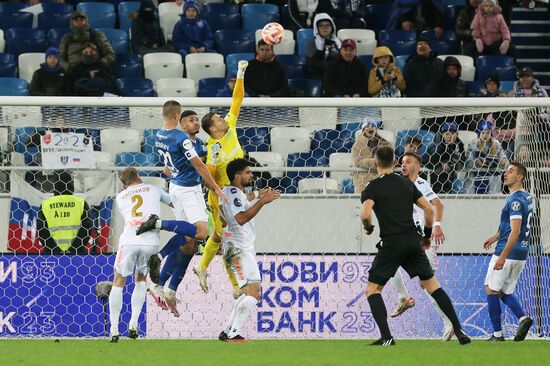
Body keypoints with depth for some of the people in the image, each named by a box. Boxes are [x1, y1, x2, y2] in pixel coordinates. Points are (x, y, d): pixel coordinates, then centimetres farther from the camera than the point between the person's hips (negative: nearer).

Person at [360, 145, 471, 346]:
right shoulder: (406, 183, 12)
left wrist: (368, 228, 4)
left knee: (372, 289, 6)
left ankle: (386, 337, -10)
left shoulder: (372, 188, -2)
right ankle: (459, 331, 6)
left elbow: (365, 214, -18)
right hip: (413, 240, 4)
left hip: (391, 243, -4)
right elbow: (429, 209, 9)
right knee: (431, 284, 13)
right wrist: (427, 235, 22)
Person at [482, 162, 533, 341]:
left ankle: (497, 333, 1)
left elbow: (515, 232, -24)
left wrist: (503, 257, -27)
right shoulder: (526, 196, 12)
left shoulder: (515, 200, -18)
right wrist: (495, 237, 32)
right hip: (521, 253, 9)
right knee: (505, 291, 16)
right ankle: (522, 317, -6)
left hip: (508, 252, -9)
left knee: (491, 289, 1)